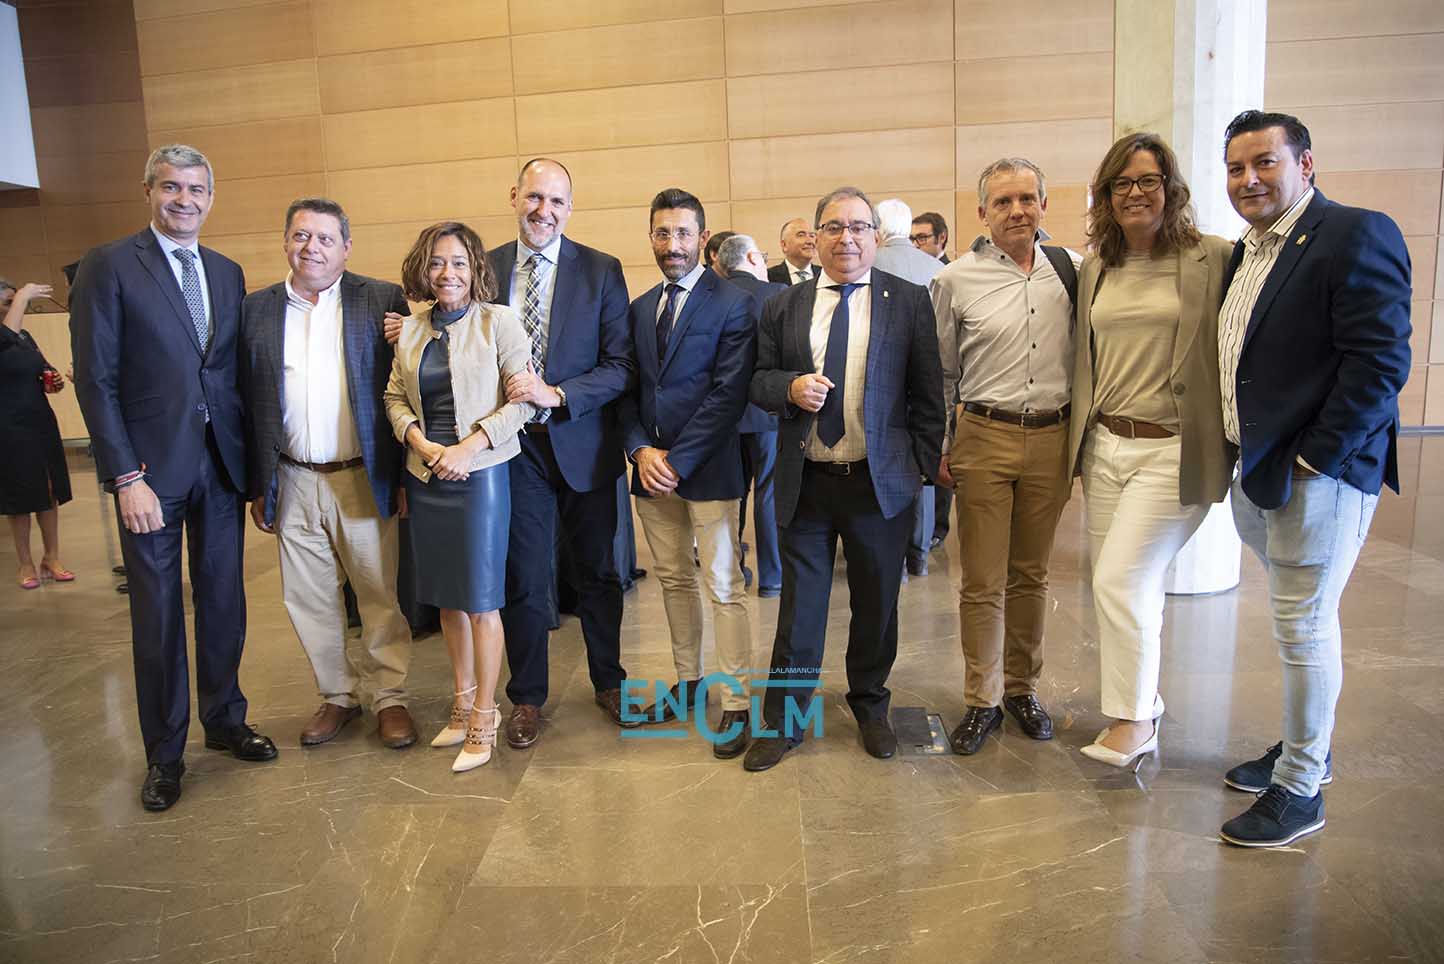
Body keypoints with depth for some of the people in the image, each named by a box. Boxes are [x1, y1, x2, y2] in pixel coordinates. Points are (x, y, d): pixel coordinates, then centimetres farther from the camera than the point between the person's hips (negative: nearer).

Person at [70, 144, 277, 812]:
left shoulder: (228, 274, 11)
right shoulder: (109, 267, -4)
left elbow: (236, 373, 11)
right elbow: (95, 380, -8)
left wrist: (253, 458, 3)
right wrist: (126, 477, -14)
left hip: (222, 466, 4)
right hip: (153, 468, -4)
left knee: (224, 601, 14)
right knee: (157, 614, 7)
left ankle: (225, 720, 32)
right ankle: (165, 753, 23)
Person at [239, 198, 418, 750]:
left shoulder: (382, 300, -1)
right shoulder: (256, 309, 7)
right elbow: (247, 402, 9)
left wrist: (405, 476, -6)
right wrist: (257, 486, 7)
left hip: (363, 479, -3)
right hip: (293, 483, 3)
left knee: (381, 595, 5)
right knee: (308, 599, 12)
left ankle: (389, 697, 21)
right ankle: (337, 696, 29)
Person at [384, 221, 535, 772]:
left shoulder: (499, 322, -5)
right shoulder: (411, 330, 10)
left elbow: (523, 399, -9)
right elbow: (395, 397, 13)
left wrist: (468, 447, -17)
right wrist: (420, 442, -7)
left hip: (480, 474, -5)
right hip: (425, 476, 5)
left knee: (480, 597, 0)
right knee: (447, 596, 13)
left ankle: (483, 718, 14)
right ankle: (463, 704, 28)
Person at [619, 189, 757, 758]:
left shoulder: (733, 303, -5)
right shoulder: (639, 309, 13)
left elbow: (729, 393, -13)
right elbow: (629, 390, 11)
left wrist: (677, 461, -15)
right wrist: (641, 449, -7)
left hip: (707, 469, -5)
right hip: (651, 466, 6)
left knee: (723, 588, 0)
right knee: (674, 580, 15)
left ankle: (735, 705, 10)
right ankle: (688, 681, 30)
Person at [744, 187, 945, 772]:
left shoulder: (909, 302, 2)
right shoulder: (783, 307, 7)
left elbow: (927, 393, 2)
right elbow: (758, 380, 8)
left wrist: (926, 462, -2)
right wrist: (790, 387, -13)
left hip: (881, 481, -1)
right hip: (805, 482, 1)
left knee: (876, 604, 12)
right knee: (798, 607, 8)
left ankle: (870, 707, 35)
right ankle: (782, 720, 23)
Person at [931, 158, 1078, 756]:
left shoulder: (1070, 270, 5)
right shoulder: (956, 279, -2)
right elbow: (940, 374, 3)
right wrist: (939, 450, 2)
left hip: (1051, 438, 3)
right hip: (984, 436, -2)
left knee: (1031, 575, 13)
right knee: (982, 582, 2)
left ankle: (1022, 687, 30)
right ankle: (981, 701, 18)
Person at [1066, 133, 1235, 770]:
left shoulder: (1214, 260, -6)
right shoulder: (1095, 268, 11)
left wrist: (1231, 443, -11)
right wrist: (1079, 437, 13)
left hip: (1174, 451, -5)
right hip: (1105, 446, 5)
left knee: (1119, 581, -9)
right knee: (1128, 586, 13)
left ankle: (1133, 718, 11)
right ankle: (1144, 700, 32)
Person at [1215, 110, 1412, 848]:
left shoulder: (1358, 235, -11)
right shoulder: (1245, 254, 15)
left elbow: (1380, 360, -18)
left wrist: (1314, 458, -19)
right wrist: (1242, 455, 8)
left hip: (1317, 473, -8)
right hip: (1256, 470, 8)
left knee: (1304, 627, 1)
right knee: (1298, 622, 19)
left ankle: (1299, 790, 15)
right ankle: (1305, 747, 35)